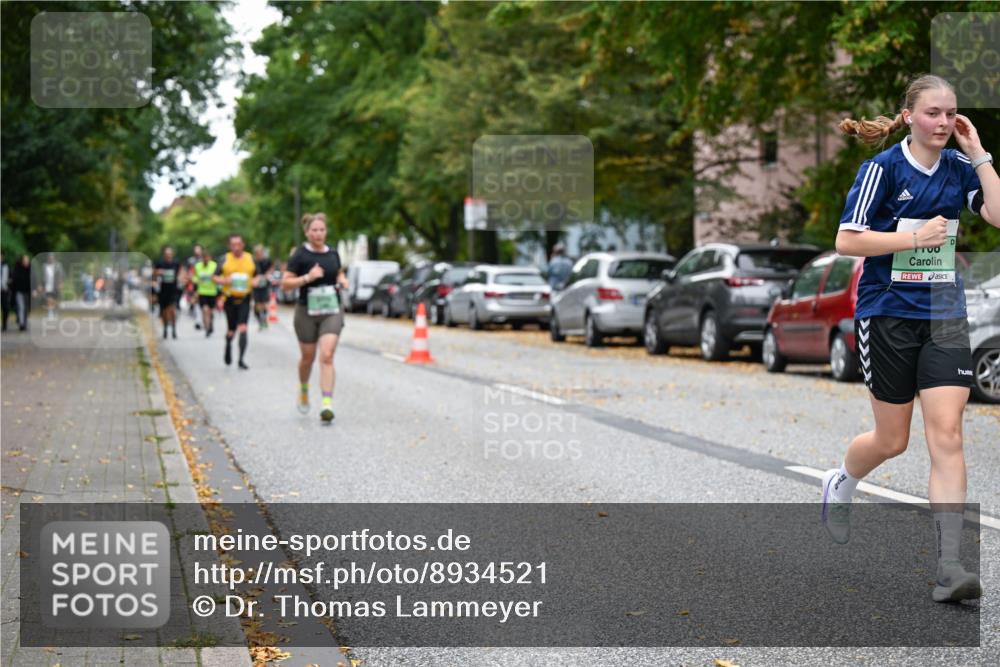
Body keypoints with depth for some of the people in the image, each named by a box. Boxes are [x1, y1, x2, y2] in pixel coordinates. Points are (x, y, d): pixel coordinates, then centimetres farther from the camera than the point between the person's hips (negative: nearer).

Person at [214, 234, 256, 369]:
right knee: (231, 330, 9)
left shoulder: (250, 259, 5)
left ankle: (241, 360, -9)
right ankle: (228, 347, 43)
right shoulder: (225, 259, 0)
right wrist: (223, 281, -16)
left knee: (243, 328, -12)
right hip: (230, 298, 0)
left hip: (244, 298, 0)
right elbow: (215, 276, 4)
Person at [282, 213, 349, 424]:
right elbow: (285, 284, -8)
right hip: (307, 312, -1)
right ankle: (303, 390, 43)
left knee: (327, 356, -13)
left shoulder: (333, 254, 6)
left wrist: (343, 280, 3)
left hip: (332, 311, 1)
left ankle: (327, 405, -18)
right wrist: (307, 277, -21)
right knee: (308, 357, 13)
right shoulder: (300, 255, -6)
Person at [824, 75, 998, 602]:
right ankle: (840, 482, 43)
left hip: (943, 316, 3)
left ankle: (948, 567, -10)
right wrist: (915, 237, -17)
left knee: (946, 434, -9)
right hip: (888, 314, -3)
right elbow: (846, 241, -12)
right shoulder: (883, 168, -9)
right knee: (892, 440, 8)